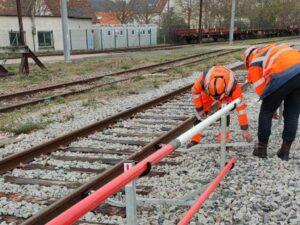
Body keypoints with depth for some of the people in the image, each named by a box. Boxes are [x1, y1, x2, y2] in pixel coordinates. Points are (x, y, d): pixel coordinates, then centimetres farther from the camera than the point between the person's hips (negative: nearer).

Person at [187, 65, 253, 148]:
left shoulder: (233, 86, -44)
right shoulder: (204, 79, -42)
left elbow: (241, 107, -39)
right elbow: (195, 92, -20)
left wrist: (244, 129, -36)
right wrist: (199, 109, -16)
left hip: (227, 92, -1)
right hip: (207, 91, 2)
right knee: (201, 113, -7)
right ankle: (195, 138, 7)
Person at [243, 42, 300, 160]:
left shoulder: (255, 62, 18)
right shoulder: (273, 48, 35)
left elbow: (260, 88, 11)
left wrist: (271, 107, 23)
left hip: (283, 76, -6)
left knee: (266, 113, 14)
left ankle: (262, 148, 24)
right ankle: (285, 151, 24)